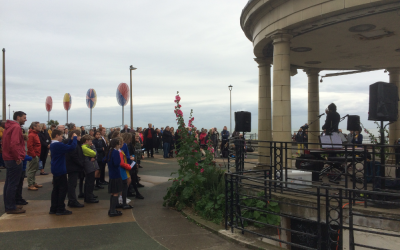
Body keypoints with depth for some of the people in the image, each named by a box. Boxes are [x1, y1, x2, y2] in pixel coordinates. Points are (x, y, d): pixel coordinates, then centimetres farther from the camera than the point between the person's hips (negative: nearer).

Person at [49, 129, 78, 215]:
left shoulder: (53, 144, 11)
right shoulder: (58, 145, -20)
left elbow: (66, 147, 14)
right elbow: (72, 147, -24)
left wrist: (71, 139, 5)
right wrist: (74, 138, -11)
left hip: (55, 170, 10)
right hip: (60, 170, -10)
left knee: (56, 189, 14)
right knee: (63, 189, -2)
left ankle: (53, 209, 18)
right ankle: (60, 209, 2)